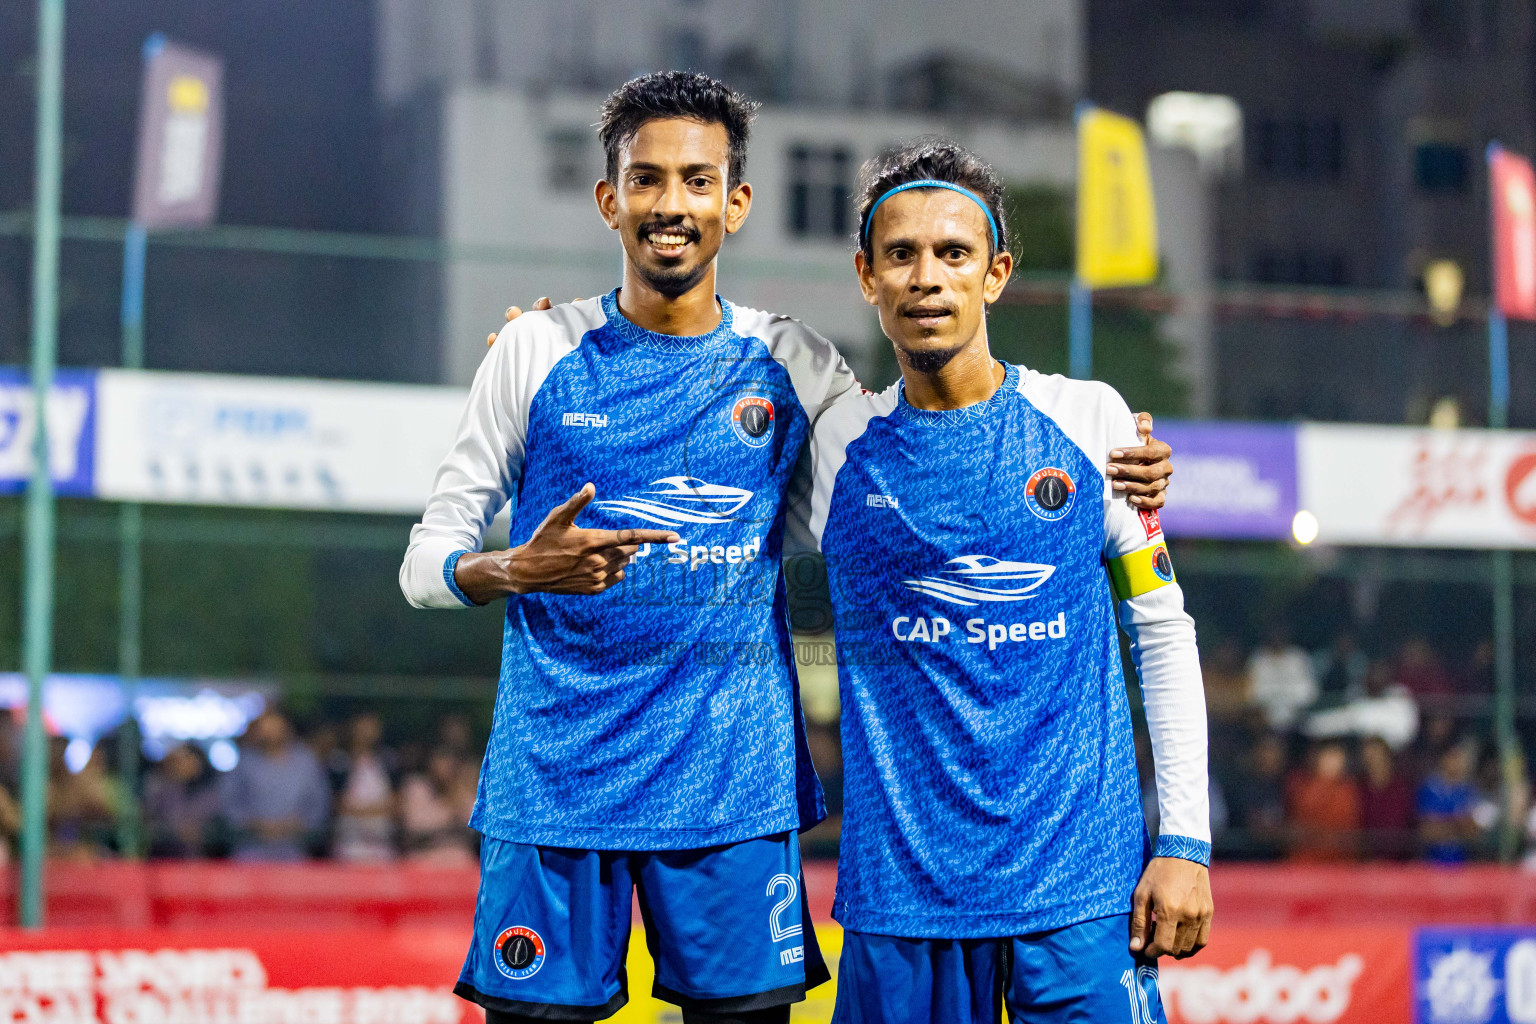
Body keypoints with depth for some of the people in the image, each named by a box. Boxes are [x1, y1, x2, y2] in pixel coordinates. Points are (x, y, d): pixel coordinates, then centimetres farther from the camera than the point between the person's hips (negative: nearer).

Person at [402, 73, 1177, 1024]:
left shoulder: (787, 363, 7)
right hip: (553, 773, -1)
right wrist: (517, 572, -19)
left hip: (732, 781, 1)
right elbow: (426, 560, 4)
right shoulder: (538, 352, 3)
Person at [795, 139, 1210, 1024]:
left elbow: (1163, 628, 7)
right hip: (901, 883, 1)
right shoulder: (835, 444, 5)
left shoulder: (1089, 419, 2)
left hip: (1080, 880, -1)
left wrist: (1185, 841, 0)